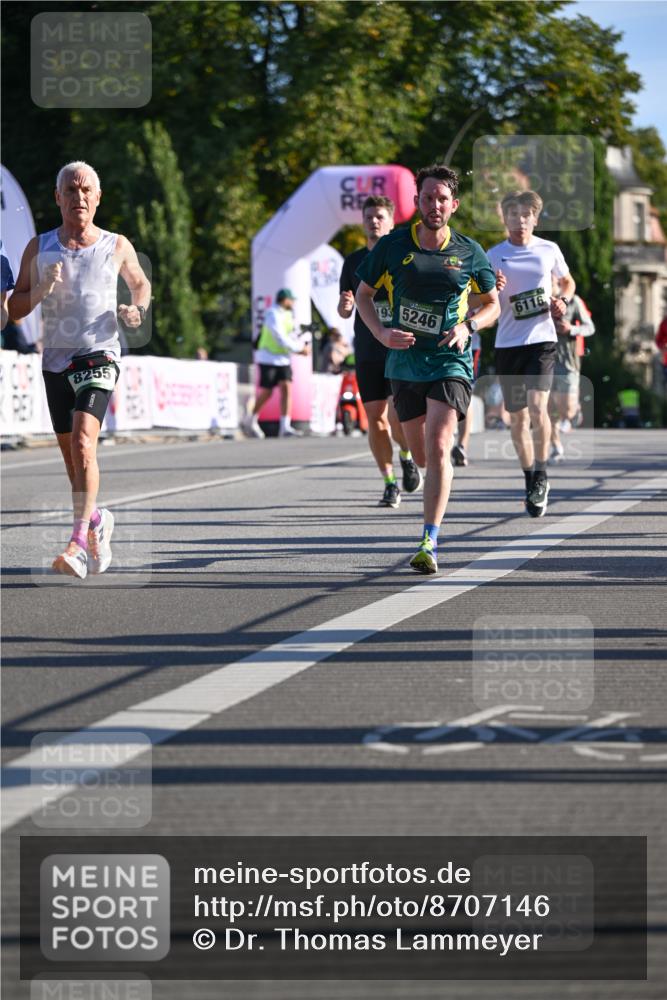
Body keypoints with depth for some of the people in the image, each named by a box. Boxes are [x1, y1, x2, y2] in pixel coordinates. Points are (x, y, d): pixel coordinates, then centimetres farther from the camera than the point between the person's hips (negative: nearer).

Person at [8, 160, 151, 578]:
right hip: (56, 359, 4)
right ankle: (97, 520, 36)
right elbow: (15, 309, 8)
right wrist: (41, 289, -12)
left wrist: (138, 310, 1)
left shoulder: (117, 246, 4)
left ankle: (80, 543, -29)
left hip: (99, 356, -4)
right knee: (70, 453, 12)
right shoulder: (39, 248, 6)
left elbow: (140, 282, 23)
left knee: (83, 442, -22)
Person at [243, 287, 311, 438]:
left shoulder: (288, 315, 10)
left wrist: (302, 346, -5)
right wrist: (300, 349, -17)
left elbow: (291, 335, 13)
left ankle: (285, 427, -13)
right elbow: (282, 339, -22)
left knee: (286, 387, -8)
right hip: (268, 358, -7)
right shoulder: (273, 315, -17)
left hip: (283, 358, 7)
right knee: (266, 392, -2)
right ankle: (250, 421, 19)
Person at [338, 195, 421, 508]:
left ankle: (406, 456, 16)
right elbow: (344, 312, 14)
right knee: (375, 418, 2)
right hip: (367, 353, 3)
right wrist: (344, 306, -9)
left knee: (397, 417, -15)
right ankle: (389, 483, 14)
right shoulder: (353, 261, 10)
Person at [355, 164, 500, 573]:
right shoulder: (392, 246, -2)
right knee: (421, 455, 11)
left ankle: (429, 543, -17)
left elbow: (493, 304, 11)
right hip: (406, 361, 2)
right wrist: (382, 332, -8)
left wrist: (467, 327, -9)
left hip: (451, 361, -2)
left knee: (437, 448, -17)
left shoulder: (470, 253, -2)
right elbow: (364, 294, 10)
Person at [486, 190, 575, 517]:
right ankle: (530, 481, 22)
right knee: (518, 417, 7)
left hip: (541, 339, -1)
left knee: (537, 406, -19)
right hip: (507, 342, 1)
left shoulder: (549, 250, 5)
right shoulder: (493, 256, 3)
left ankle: (541, 475, -4)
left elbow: (567, 281, 22)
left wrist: (563, 301, 1)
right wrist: (492, 290, -17)